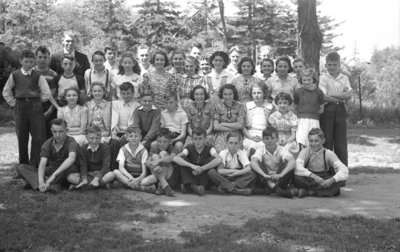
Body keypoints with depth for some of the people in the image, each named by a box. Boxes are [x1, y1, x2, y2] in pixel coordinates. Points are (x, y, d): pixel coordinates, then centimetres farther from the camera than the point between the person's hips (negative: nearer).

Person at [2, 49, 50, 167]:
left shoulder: (38, 76, 3)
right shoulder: (14, 75, 6)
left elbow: (47, 93, 4)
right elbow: (6, 92, 14)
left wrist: (36, 102, 3)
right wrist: (13, 103, 6)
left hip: (35, 107, -1)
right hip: (20, 107, 1)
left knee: (38, 136, -4)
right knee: (22, 137, 6)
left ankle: (34, 164, 7)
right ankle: (23, 165, 16)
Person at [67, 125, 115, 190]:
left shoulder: (105, 148, -5)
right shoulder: (82, 149, 0)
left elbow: (106, 166, -16)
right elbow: (83, 166, -10)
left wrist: (96, 178, -32)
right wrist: (84, 179, -31)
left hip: (101, 174, -1)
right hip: (88, 174, 1)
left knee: (111, 175, -35)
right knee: (70, 177, -24)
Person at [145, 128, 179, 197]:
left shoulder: (172, 149, -4)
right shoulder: (154, 149, 4)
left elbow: (173, 157, -29)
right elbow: (147, 162, -12)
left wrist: (159, 160, -42)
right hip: (157, 176, 3)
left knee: (163, 153, -17)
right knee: (155, 156, -18)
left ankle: (161, 186, -21)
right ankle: (165, 186, -30)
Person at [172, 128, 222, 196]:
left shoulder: (209, 149, -10)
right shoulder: (189, 148, -9)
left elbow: (219, 160, -32)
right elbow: (175, 158, -28)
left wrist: (202, 168, -36)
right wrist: (192, 165, -40)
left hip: (205, 178, 0)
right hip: (191, 177, 0)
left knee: (212, 159, -23)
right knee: (183, 158, -19)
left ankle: (201, 186, -29)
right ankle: (188, 185, -30)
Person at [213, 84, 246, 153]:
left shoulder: (240, 107, 6)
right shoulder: (218, 106, 7)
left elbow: (240, 125, -3)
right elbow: (216, 126, -2)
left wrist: (223, 124, -3)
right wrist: (234, 127, -6)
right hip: (221, 137, 0)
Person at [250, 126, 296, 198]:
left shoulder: (281, 149, -10)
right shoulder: (260, 149, -9)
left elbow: (293, 162, -28)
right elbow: (253, 162, -28)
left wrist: (280, 175, -43)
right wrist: (264, 175, -45)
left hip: (279, 179, 0)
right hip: (265, 180, 0)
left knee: (289, 166, -24)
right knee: (257, 165, -24)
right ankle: (275, 188, -38)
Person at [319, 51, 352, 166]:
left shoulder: (344, 78, 12)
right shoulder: (323, 78, 2)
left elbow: (349, 94, -1)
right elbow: (324, 96, -11)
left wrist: (332, 95, -10)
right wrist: (342, 97, -6)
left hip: (340, 110, 3)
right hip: (327, 110, -3)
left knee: (341, 141, 3)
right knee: (327, 140, -1)